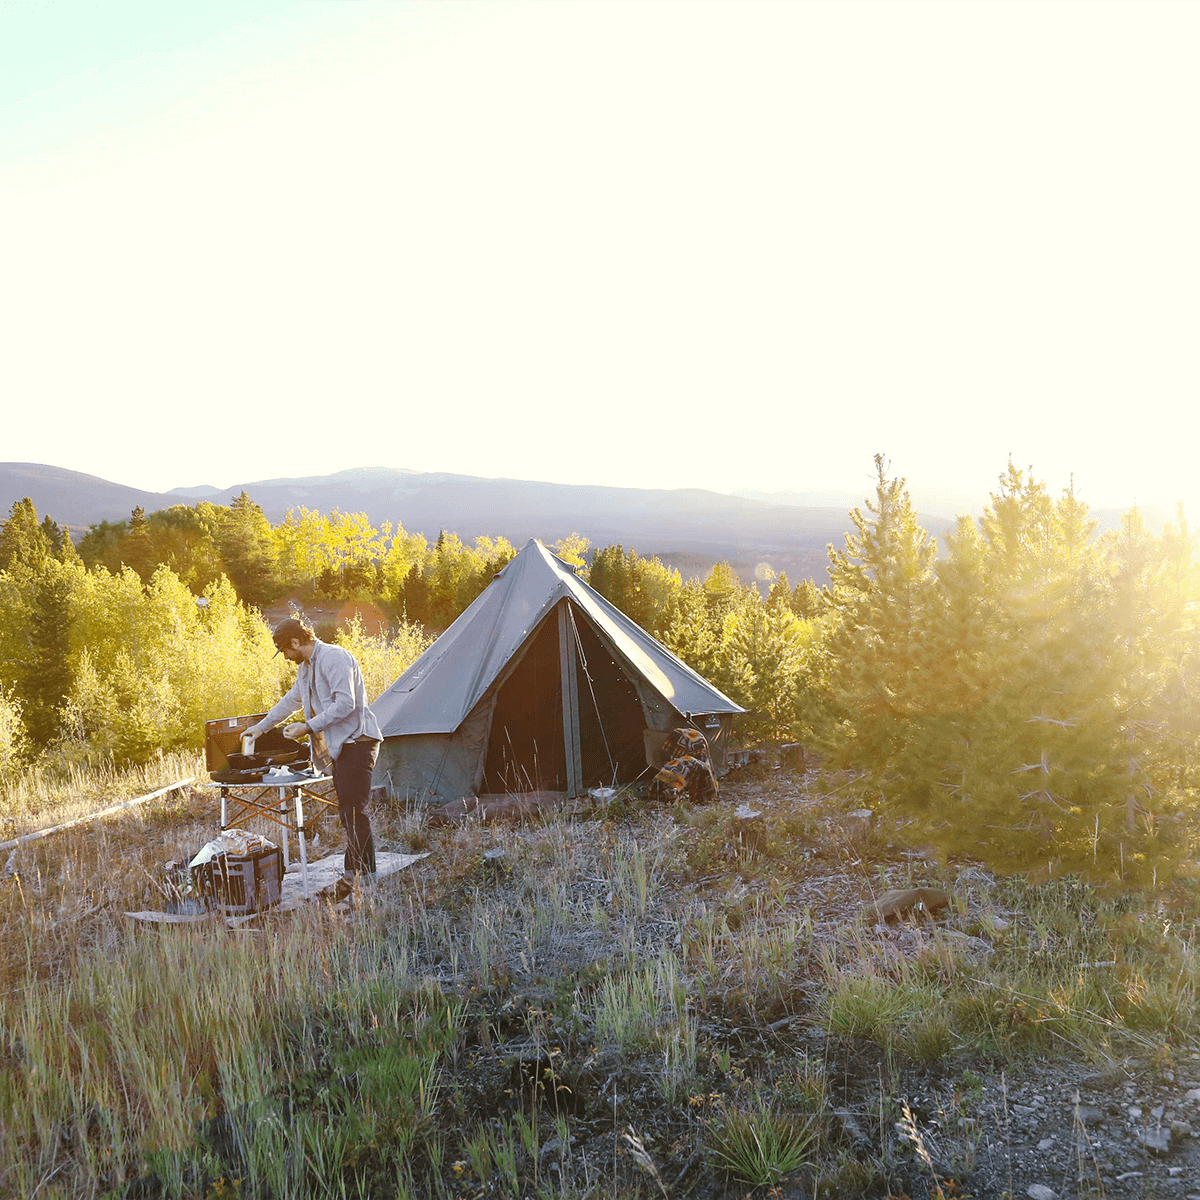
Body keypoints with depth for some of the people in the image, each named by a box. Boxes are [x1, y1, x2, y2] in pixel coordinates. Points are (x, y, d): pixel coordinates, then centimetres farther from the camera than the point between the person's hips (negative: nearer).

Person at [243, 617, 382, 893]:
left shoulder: (335, 658, -13)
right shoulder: (306, 666, 19)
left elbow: (345, 703, -22)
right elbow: (291, 700, 34)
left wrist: (309, 727, -19)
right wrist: (261, 727, 39)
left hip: (356, 740, -10)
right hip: (339, 745, 10)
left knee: (353, 809, -12)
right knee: (348, 811, 8)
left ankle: (354, 872, -8)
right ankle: (367, 872, 12)